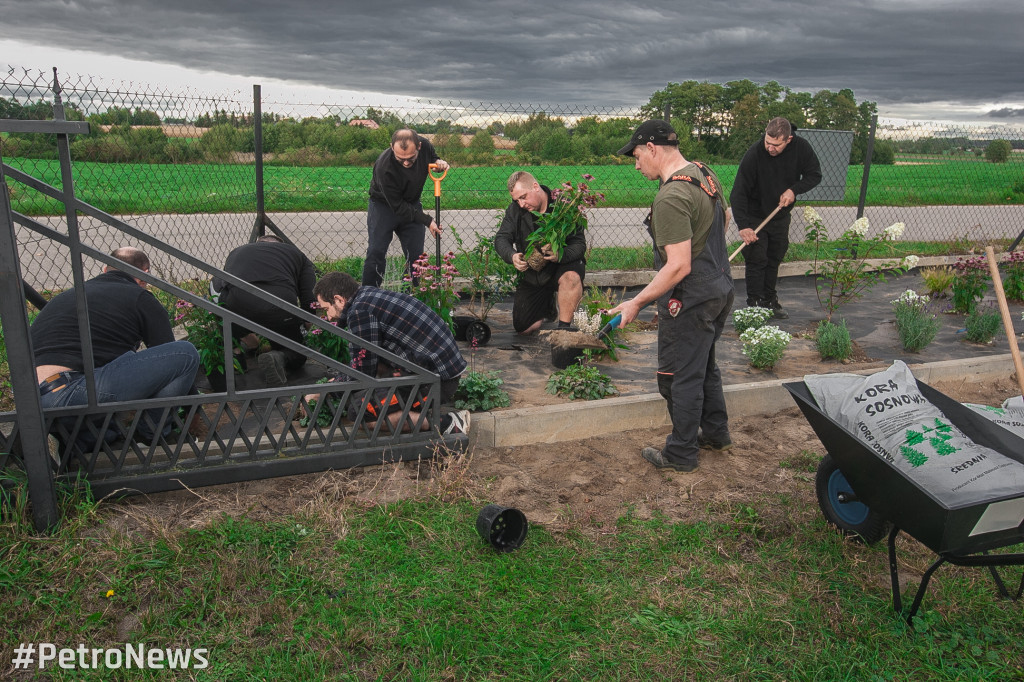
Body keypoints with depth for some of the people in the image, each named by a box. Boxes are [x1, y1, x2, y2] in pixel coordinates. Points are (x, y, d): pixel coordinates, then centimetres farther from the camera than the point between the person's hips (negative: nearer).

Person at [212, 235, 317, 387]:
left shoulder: (236, 251, 37)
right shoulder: (296, 253, 30)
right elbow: (310, 301, 16)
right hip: (279, 306, -2)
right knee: (297, 356, 21)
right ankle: (279, 358, -10)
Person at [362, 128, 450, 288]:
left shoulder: (425, 146, -20)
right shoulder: (384, 167, -34)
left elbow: (433, 157, 8)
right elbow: (398, 206, -27)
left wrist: (439, 162, -17)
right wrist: (427, 221, -28)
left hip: (412, 204, 4)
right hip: (384, 205, -4)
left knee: (416, 254, 1)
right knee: (376, 251, -9)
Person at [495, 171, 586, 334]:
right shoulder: (515, 209, -5)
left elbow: (579, 244, -21)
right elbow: (501, 239, -9)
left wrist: (560, 255, -44)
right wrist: (512, 256, -32)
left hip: (561, 266, -4)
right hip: (531, 274, 4)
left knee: (571, 277, -42)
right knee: (523, 329, 0)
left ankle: (564, 327, -23)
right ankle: (548, 304, 31)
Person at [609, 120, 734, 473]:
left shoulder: (671, 197, -25)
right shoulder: (706, 174, 5)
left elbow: (679, 266, -28)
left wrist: (637, 302, -21)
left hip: (690, 301, -10)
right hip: (720, 288, 10)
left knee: (680, 377, 6)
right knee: (705, 366, 25)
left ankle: (681, 454, 21)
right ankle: (715, 432, 41)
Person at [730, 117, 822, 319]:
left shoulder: (801, 147, -15)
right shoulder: (754, 153, -26)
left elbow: (815, 175, -1)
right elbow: (739, 192, -24)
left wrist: (794, 190, -21)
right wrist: (743, 225, -32)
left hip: (781, 215, 4)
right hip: (755, 216, -4)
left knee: (775, 259, 12)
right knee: (756, 260, -6)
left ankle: (770, 300, 23)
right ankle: (754, 304, 2)